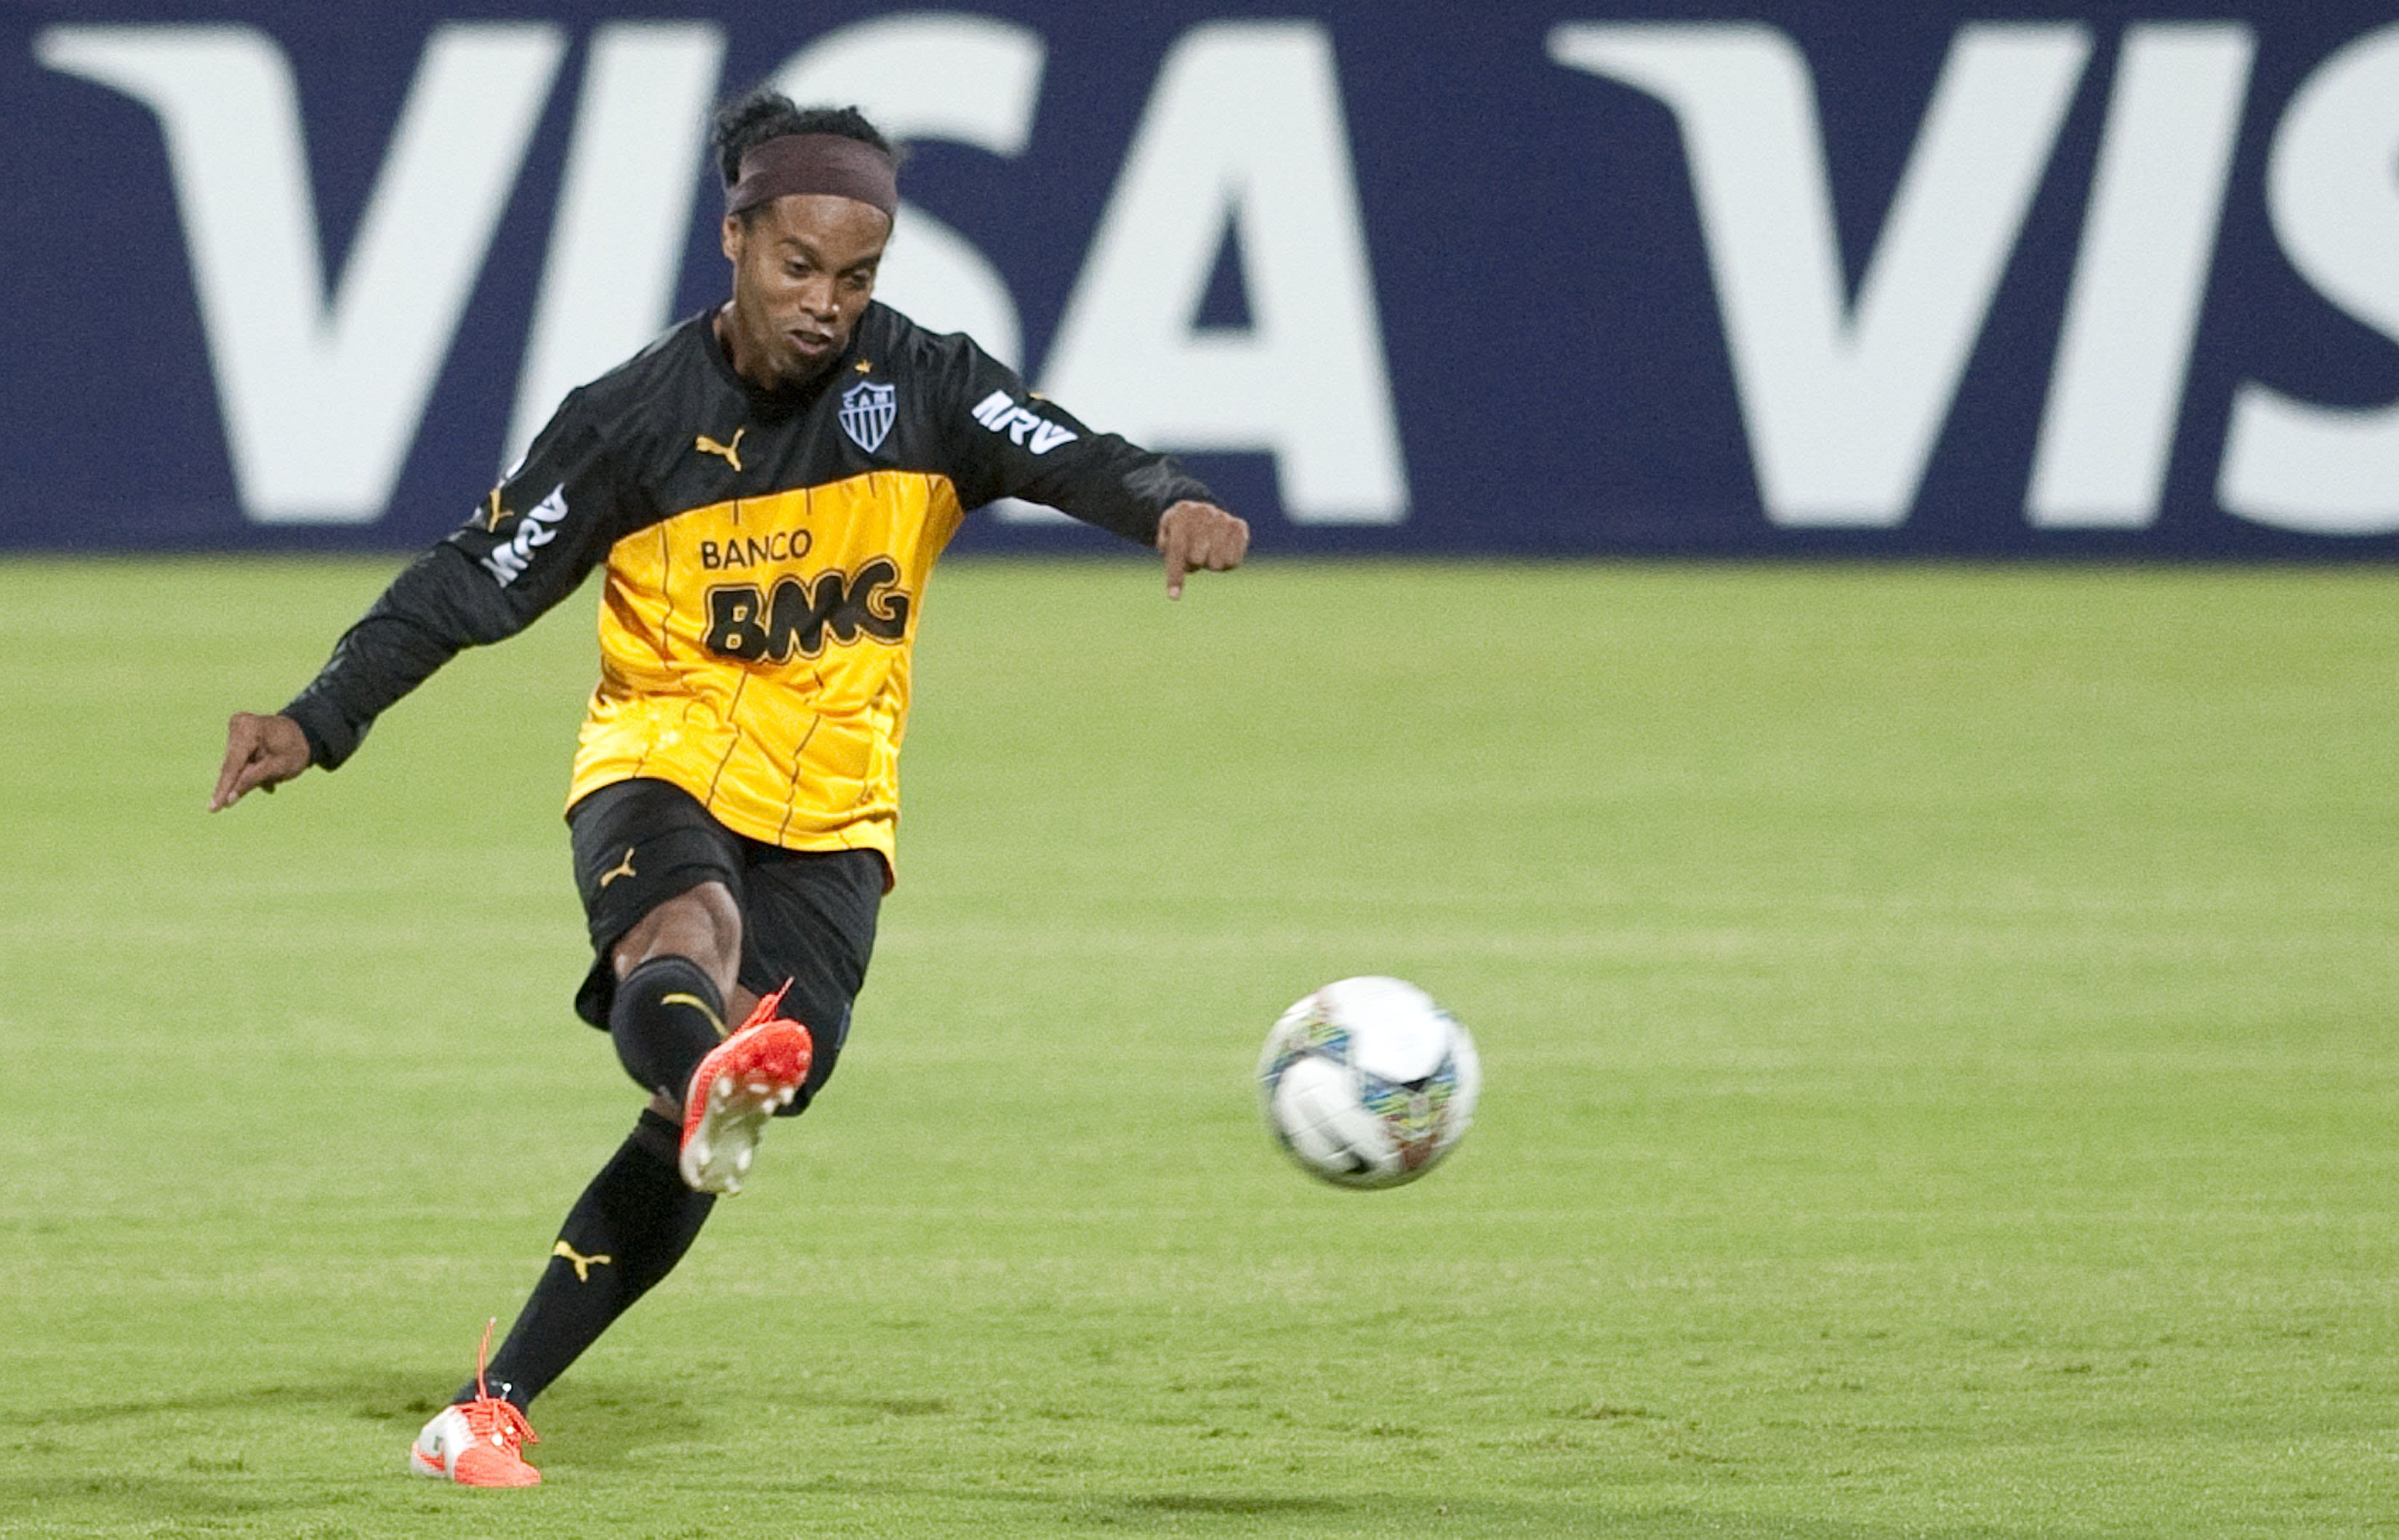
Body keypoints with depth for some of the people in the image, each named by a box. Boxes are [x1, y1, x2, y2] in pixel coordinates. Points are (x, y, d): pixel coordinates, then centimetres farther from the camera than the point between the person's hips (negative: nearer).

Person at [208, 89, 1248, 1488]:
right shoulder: (636, 417, -7)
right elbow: (478, 582, -2)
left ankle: (493, 1408, -4)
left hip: (831, 809, 2)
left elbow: (1063, 456, -22)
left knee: (708, 1139, -10)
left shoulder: (920, 385, -5)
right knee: (683, 926, -38)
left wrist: (1167, 506, -44)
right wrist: (320, 723, -11)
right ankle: (712, 1070, -73)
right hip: (662, 761, -1)